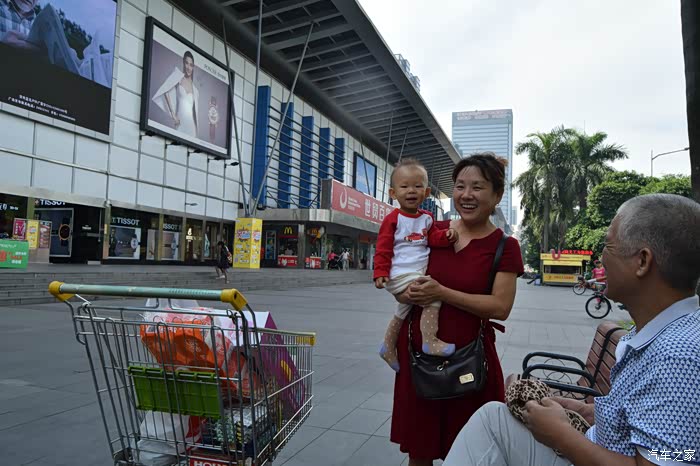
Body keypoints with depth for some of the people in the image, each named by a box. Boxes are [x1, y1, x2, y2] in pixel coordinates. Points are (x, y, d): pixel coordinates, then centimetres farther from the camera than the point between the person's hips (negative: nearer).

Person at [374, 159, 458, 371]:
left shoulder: (426, 218, 10)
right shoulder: (393, 219, -9)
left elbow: (433, 238, 6)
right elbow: (383, 249, -10)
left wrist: (446, 235, -15)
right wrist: (381, 273, -18)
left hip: (419, 273, 8)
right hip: (400, 275, -8)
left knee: (404, 311, 21)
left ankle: (388, 346, 40)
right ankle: (430, 341, -19)